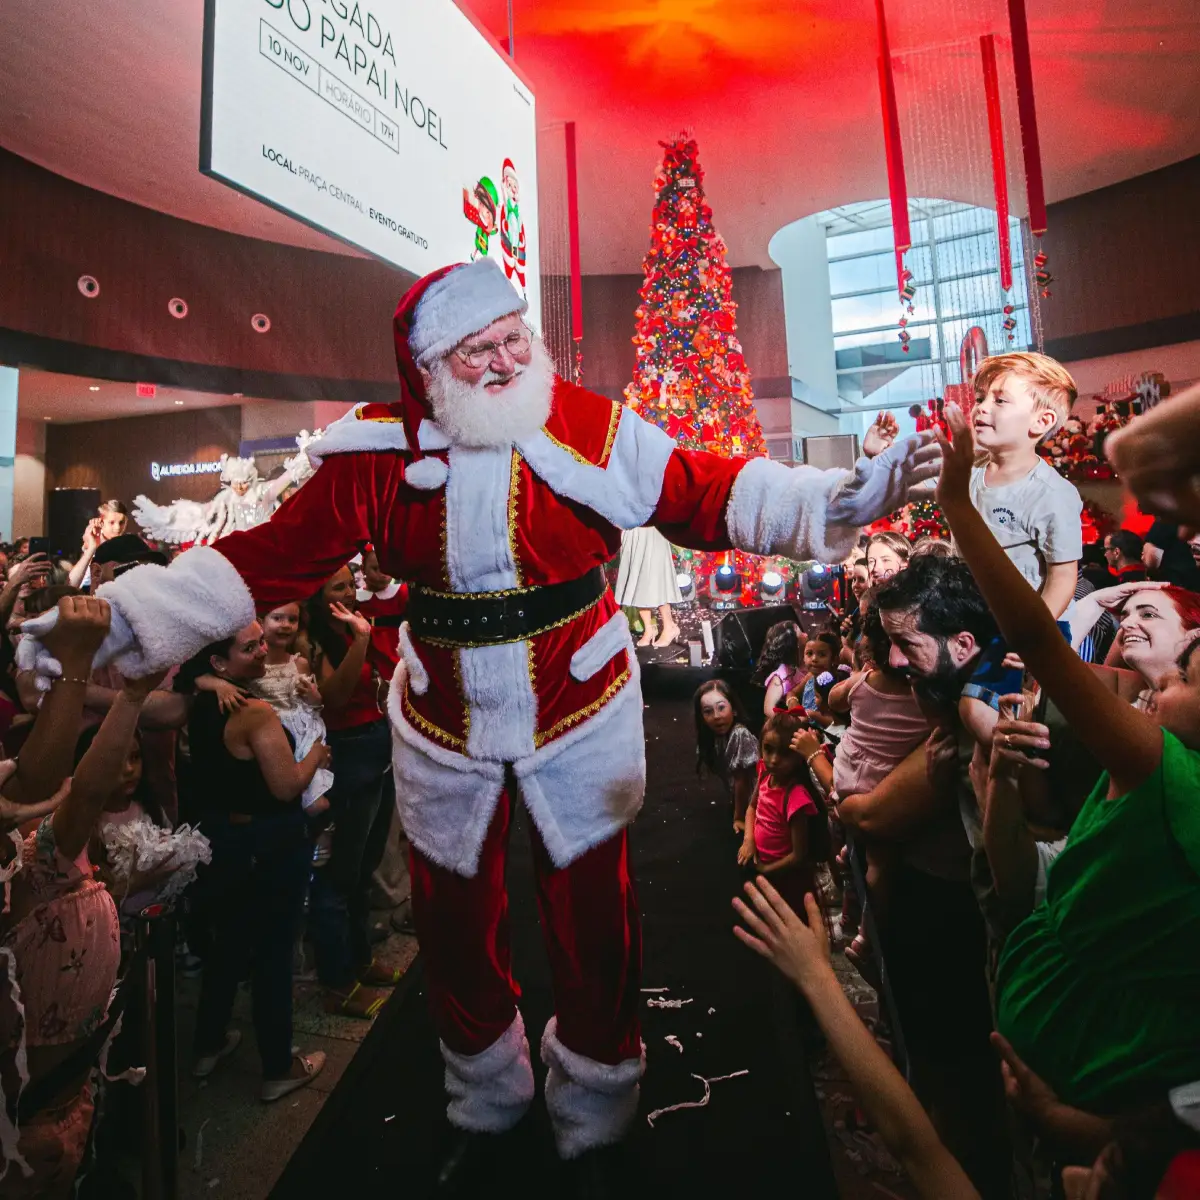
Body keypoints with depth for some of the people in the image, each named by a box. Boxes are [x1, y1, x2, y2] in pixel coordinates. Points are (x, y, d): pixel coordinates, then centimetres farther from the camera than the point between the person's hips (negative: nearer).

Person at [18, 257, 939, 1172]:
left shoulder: (597, 428, -11)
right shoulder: (382, 450, -7)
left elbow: (710, 498, -10)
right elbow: (279, 554, -8)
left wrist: (845, 498, -17)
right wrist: (126, 614, -14)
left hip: (580, 721, -2)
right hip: (444, 732, 3)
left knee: (593, 927, 10)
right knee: (455, 925, 19)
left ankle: (593, 1119, 41)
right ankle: (485, 1102, 51)